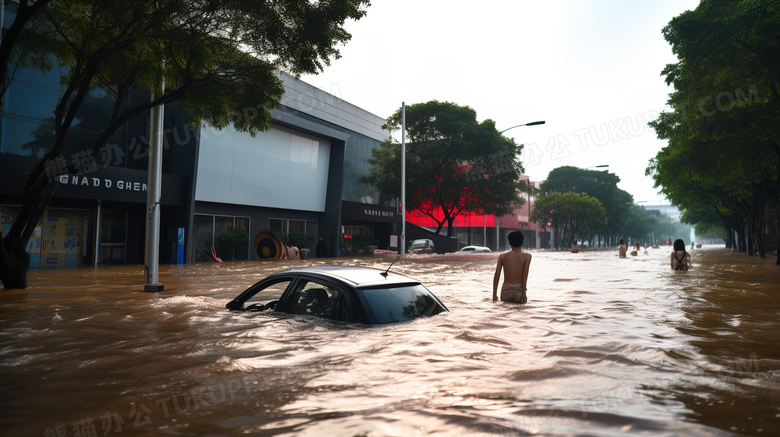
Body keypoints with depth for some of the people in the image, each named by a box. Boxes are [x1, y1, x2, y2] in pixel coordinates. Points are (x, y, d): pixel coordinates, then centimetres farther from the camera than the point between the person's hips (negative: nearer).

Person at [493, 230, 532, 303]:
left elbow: (497, 275, 0)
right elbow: (525, 274, -11)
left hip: (505, 294, 2)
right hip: (519, 294, -2)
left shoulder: (502, 256, 4)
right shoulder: (527, 256, 0)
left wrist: (494, 295, 6)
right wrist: (524, 292, -12)